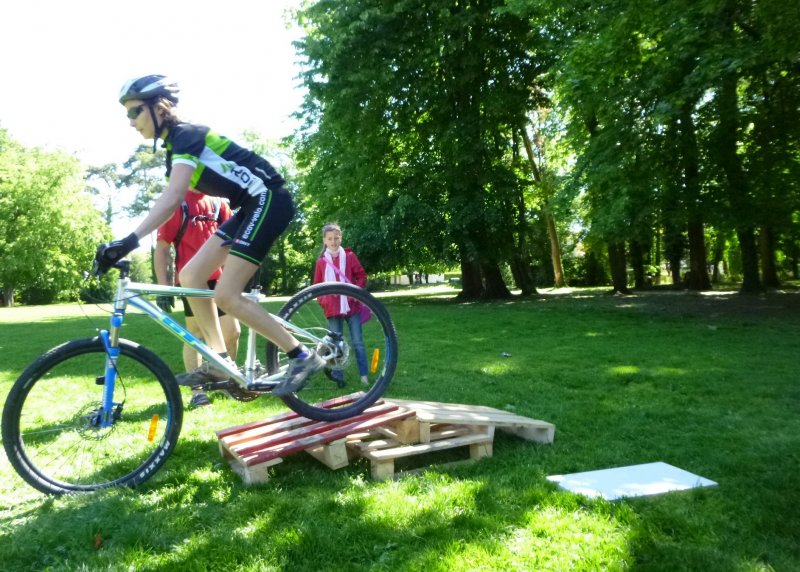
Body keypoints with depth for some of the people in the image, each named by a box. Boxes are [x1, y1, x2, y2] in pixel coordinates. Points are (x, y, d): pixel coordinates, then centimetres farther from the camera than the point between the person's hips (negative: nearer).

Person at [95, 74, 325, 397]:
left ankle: (302, 356, -8)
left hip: (268, 201, -10)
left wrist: (130, 240, -35)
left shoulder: (186, 135, -13)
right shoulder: (174, 145, 17)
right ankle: (220, 363, 8)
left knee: (226, 295, -15)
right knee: (190, 276, 4)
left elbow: (173, 198, -28)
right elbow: (169, 203, 17)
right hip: (251, 208, 10)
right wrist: (126, 244, 14)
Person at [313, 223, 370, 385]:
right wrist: (323, 301, -2)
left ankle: (364, 375, 10)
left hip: (352, 306, -1)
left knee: (358, 342, 3)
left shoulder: (349, 256, 1)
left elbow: (361, 275, 5)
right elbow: (317, 285, 12)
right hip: (332, 308, 1)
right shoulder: (321, 261, 4)